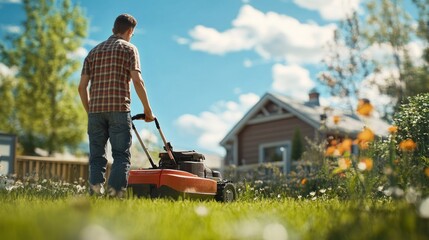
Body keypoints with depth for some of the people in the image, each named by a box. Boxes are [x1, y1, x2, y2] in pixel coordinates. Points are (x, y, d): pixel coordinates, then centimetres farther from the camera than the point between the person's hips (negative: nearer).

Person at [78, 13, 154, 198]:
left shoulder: (94, 51, 19)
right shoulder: (128, 49, 5)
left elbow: (82, 87, 12)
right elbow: (137, 81, -7)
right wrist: (147, 110, 0)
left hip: (95, 109, 4)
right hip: (119, 109, -4)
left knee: (96, 156, 7)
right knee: (121, 155, -1)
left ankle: (95, 188, -10)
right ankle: (116, 192, -15)